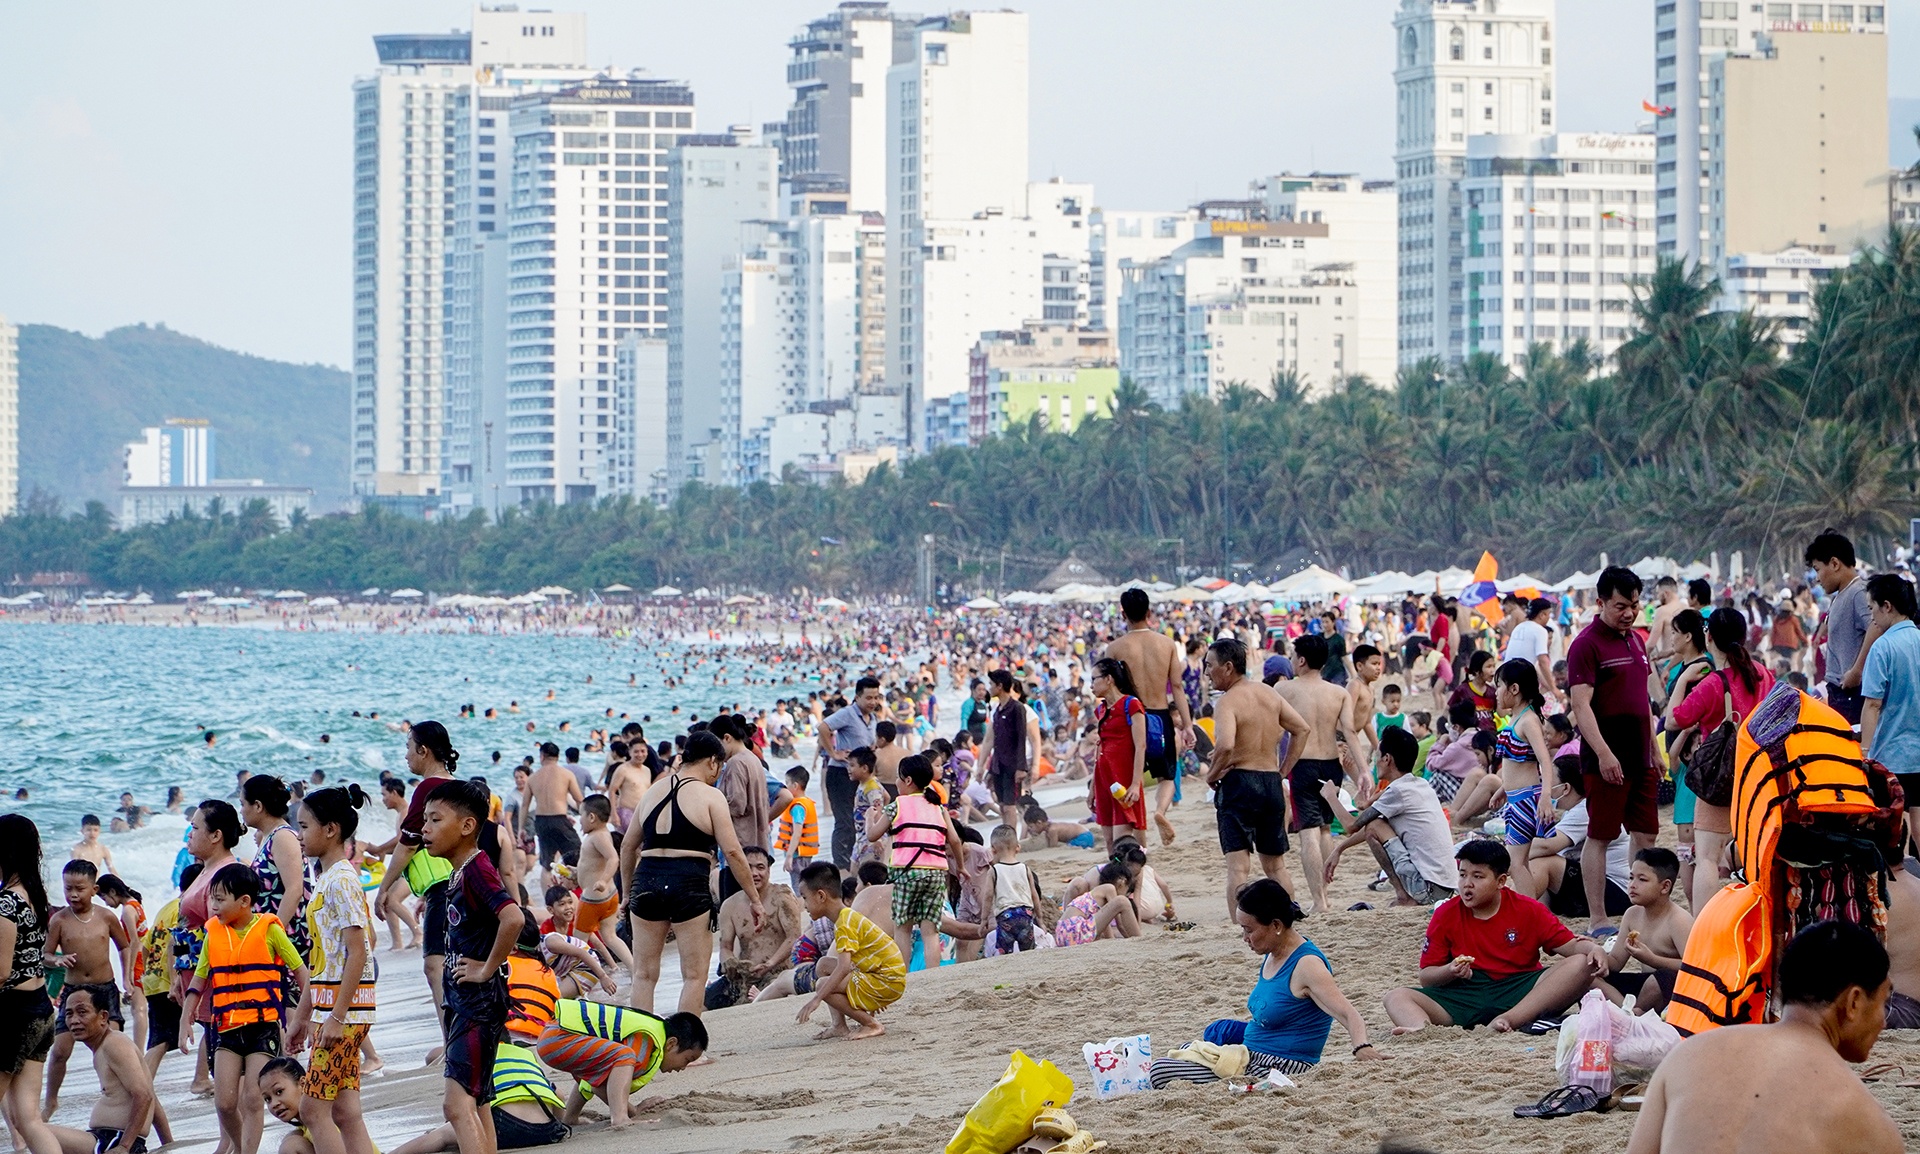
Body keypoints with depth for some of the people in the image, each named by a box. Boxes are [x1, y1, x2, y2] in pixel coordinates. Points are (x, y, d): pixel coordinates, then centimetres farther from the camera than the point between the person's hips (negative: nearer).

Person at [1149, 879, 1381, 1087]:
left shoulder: (1307, 965, -20)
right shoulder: (1272, 956, 8)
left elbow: (1347, 1013, -33)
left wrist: (1362, 1047, -50)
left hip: (1280, 1069, -10)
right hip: (1250, 1057, 10)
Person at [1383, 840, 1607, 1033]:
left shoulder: (1528, 911, 5)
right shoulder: (1446, 915, 5)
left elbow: (1570, 945, 3)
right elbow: (1426, 976, 5)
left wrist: (1594, 949, -20)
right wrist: (1450, 972, -17)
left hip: (1520, 992, -1)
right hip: (1466, 995, 1)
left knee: (1580, 966, -24)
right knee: (1396, 997, -19)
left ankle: (1508, 1020, -40)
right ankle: (1422, 1029, -57)